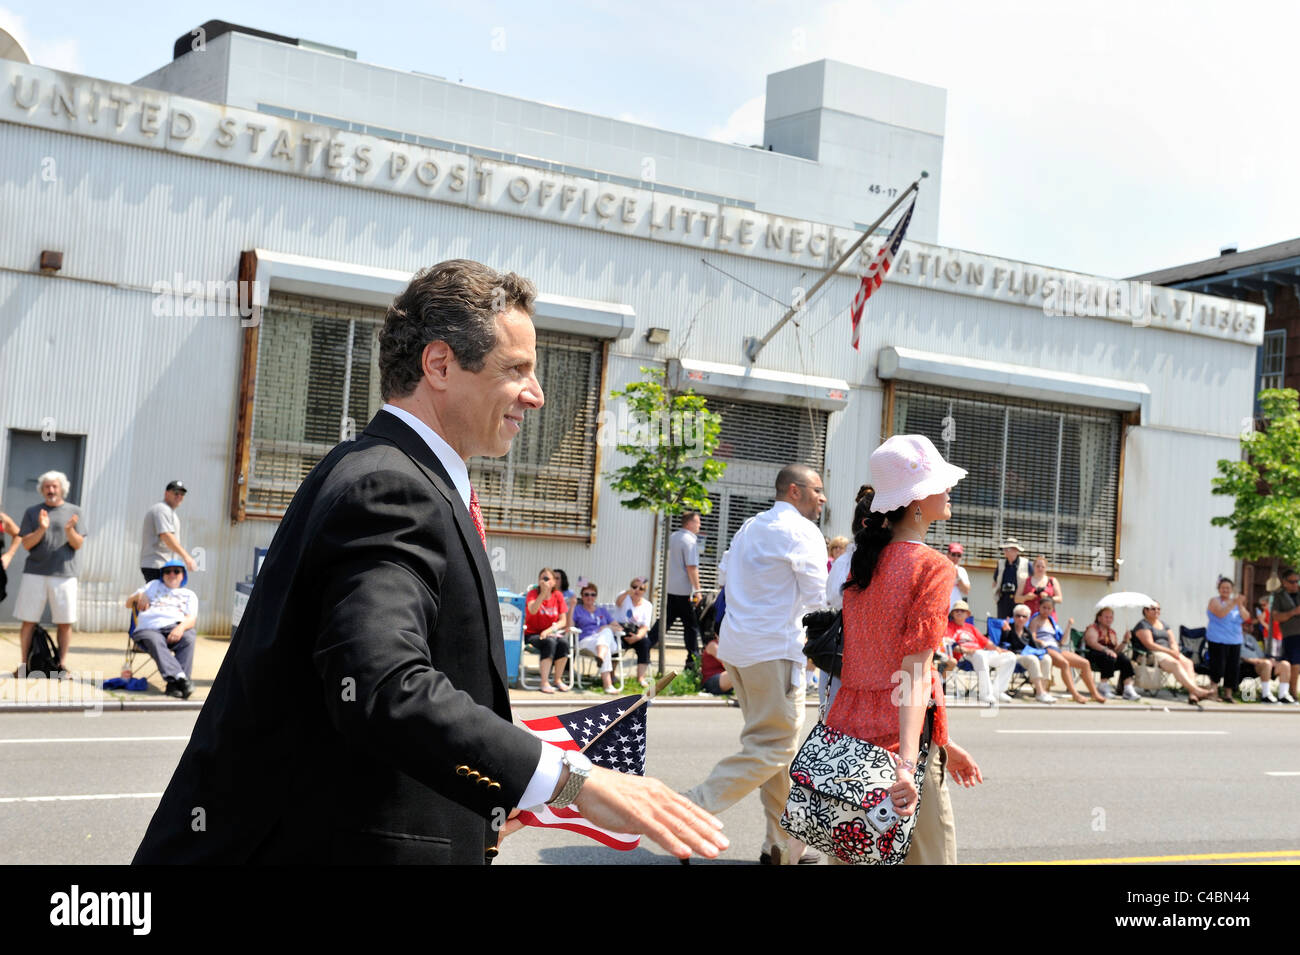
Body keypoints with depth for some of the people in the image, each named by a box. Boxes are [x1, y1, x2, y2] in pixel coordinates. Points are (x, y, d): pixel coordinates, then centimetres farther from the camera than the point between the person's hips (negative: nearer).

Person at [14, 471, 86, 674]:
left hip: (64, 574, 0)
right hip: (34, 573, 0)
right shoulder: (32, 512, 9)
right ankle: (23, 664, 8)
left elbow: (78, 545, 3)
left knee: (65, 622, 0)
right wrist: (42, 529, -15)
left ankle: (62, 664, 8)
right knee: (28, 621, 1)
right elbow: (26, 544, 2)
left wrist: (69, 531, -17)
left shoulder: (74, 512, 9)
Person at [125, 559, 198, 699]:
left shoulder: (189, 594, 28)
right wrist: (140, 595, 8)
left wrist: (182, 627, -15)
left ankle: (174, 684, -47)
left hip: (175, 628, 0)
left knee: (188, 639, -36)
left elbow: (192, 619, 9)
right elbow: (128, 603, 32)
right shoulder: (154, 585, 34)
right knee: (156, 642, -37)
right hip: (148, 629, 0)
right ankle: (180, 677, -55)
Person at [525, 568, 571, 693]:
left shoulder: (558, 595, 4)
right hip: (532, 634, -3)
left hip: (551, 633, 3)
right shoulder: (533, 593, -4)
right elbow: (532, 610, -27)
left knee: (563, 642, -29)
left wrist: (549, 630, -17)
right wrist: (544, 592, -33)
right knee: (550, 642, -34)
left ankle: (558, 679, -12)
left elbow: (563, 621, 0)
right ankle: (545, 683, -33)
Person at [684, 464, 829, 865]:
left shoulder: (751, 527, 16)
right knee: (773, 747, -7)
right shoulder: (801, 530, -8)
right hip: (774, 647, -9)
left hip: (737, 645, 9)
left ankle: (782, 846, 18)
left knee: (775, 743, 14)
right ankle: (695, 810, -12)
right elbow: (816, 597, -12)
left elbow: (724, 573, 24)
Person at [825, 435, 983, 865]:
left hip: (846, 727, 7)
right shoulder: (933, 567, -9)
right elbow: (916, 671, -19)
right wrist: (908, 760, -26)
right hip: (896, 739, -7)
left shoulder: (865, 559, 13)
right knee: (926, 854, 4)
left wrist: (943, 742, 22)